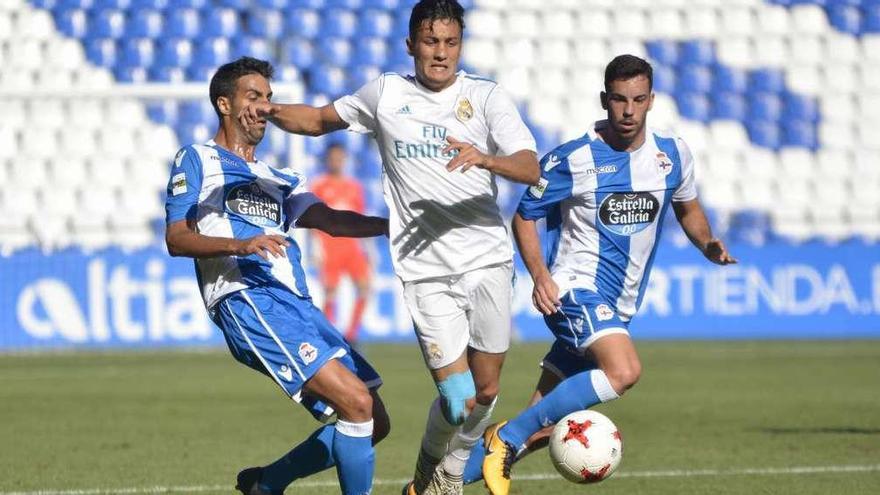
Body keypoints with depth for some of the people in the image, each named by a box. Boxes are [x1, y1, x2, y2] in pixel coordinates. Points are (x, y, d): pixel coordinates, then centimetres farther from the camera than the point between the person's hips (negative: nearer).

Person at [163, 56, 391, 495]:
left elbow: (330, 220, 15)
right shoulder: (197, 161, 10)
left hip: (297, 305, 8)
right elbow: (176, 238, -2)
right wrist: (239, 245, -19)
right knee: (356, 402, -22)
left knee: (373, 424, 5)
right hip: (247, 302, -8)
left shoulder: (278, 181, 30)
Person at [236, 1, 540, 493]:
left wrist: (485, 158, -31)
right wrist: (273, 111, -1)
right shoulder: (386, 93, 5)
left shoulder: (486, 97, -1)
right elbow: (320, 120, 19)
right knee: (458, 401, -9)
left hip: (488, 262, 1)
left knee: (486, 391, 8)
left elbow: (531, 169, -11)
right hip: (426, 272, -1)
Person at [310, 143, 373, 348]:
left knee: (365, 288, -7)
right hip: (330, 249, -4)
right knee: (330, 294, -7)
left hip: (352, 247, 4)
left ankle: (351, 336, 3)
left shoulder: (354, 187, 15)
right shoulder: (318, 186, 2)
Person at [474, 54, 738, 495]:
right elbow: (524, 216, -1)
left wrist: (707, 243, 1)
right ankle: (506, 438, -22)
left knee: (541, 428, 3)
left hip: (619, 306, 6)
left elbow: (687, 207, 22)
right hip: (576, 289, -6)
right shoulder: (572, 160, -10)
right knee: (624, 370, -33)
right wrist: (540, 276, -16)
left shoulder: (672, 155, 4)